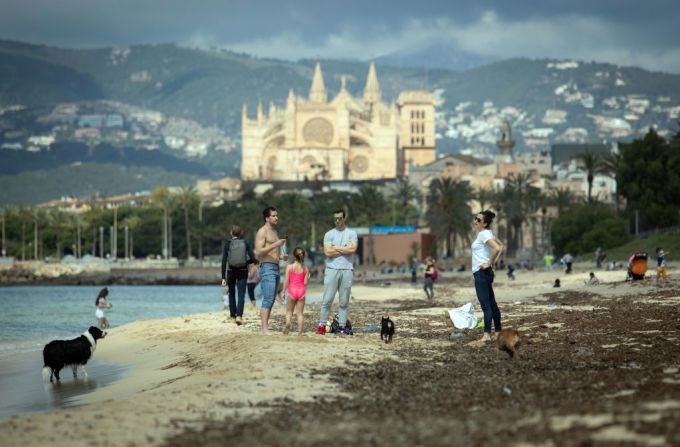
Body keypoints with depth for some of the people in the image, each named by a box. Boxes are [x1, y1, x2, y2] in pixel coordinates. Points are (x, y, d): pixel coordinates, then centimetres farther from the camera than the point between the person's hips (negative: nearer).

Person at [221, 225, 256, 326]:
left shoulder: (228, 244, -3)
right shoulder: (245, 243, -1)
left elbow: (224, 261, -9)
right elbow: (253, 259, -6)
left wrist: (223, 277, -7)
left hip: (231, 271, 0)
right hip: (243, 272, 0)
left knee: (231, 294, 20)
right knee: (241, 294, -4)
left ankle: (233, 316, 26)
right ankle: (239, 316, -24)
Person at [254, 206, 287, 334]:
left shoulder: (274, 232, 21)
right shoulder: (262, 231, -6)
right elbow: (258, 252, -16)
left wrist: (281, 257, 12)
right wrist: (275, 245, -22)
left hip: (275, 268, 9)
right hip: (267, 267, -9)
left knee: (271, 300, 6)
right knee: (268, 300, -15)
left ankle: (266, 328, 6)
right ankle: (264, 329, -18)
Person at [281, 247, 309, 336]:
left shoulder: (289, 267, -3)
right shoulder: (305, 269, 1)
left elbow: (286, 281, -4)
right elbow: (305, 282, 0)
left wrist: (283, 291, 2)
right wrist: (308, 277, 20)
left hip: (292, 291, -1)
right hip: (301, 291, 1)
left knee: (289, 310, 12)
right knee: (300, 312, 6)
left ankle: (288, 322, -18)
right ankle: (300, 332, -1)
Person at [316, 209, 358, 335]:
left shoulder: (352, 233, 8)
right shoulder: (329, 234, 8)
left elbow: (353, 249, -9)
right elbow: (328, 252, -6)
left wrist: (336, 248, -4)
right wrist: (345, 249, -4)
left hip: (347, 270, 1)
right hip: (332, 269, -1)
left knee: (344, 301, 1)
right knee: (327, 299, -5)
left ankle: (342, 327, 3)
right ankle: (322, 325, -2)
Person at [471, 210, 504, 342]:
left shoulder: (484, 234, -15)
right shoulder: (486, 233, 13)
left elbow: (497, 248, -30)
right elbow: (500, 245, 26)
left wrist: (489, 263, -19)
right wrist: (494, 261, 16)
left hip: (481, 272, -10)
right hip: (482, 273, 10)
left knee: (486, 304, -10)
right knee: (491, 303, 14)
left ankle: (487, 334, -12)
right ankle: (498, 331, 20)